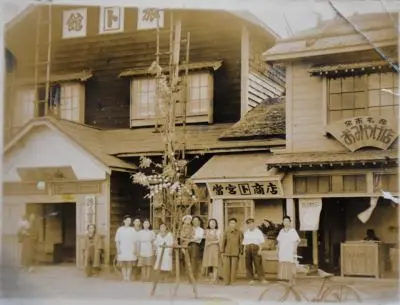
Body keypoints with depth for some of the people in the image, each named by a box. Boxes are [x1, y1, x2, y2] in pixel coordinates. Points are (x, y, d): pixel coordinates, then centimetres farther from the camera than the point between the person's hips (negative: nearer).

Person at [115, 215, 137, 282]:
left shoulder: (132, 230, 5)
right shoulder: (120, 229, 3)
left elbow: (134, 241, 5)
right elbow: (117, 240, 3)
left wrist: (135, 249, -3)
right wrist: (118, 248, -6)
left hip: (130, 250, 0)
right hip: (122, 249, 0)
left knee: (129, 264, 0)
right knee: (123, 264, 0)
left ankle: (128, 277, 3)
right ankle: (124, 277, 4)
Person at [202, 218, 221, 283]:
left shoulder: (217, 232, 0)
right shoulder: (207, 231, 13)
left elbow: (219, 240, -8)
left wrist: (211, 242, -14)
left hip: (214, 248, -4)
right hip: (208, 249, 4)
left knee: (215, 264, -8)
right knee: (209, 263, -2)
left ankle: (214, 279, -10)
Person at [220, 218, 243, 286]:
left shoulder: (239, 233, 5)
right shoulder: (226, 232, 7)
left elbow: (241, 243, 6)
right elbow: (223, 242, 8)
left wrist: (241, 252, 3)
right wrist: (222, 251, 4)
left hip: (235, 253, -1)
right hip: (227, 252, 1)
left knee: (234, 267, -2)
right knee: (226, 267, -1)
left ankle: (233, 282, 4)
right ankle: (226, 281, 5)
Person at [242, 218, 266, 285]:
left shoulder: (258, 232, 6)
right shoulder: (246, 233, 18)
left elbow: (261, 242, 1)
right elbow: (245, 243, 17)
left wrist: (260, 250, -9)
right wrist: (244, 251, 8)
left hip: (255, 248, -4)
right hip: (248, 249, 4)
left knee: (258, 263, -10)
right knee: (248, 264, 0)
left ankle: (262, 279, -8)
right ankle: (251, 279, 5)